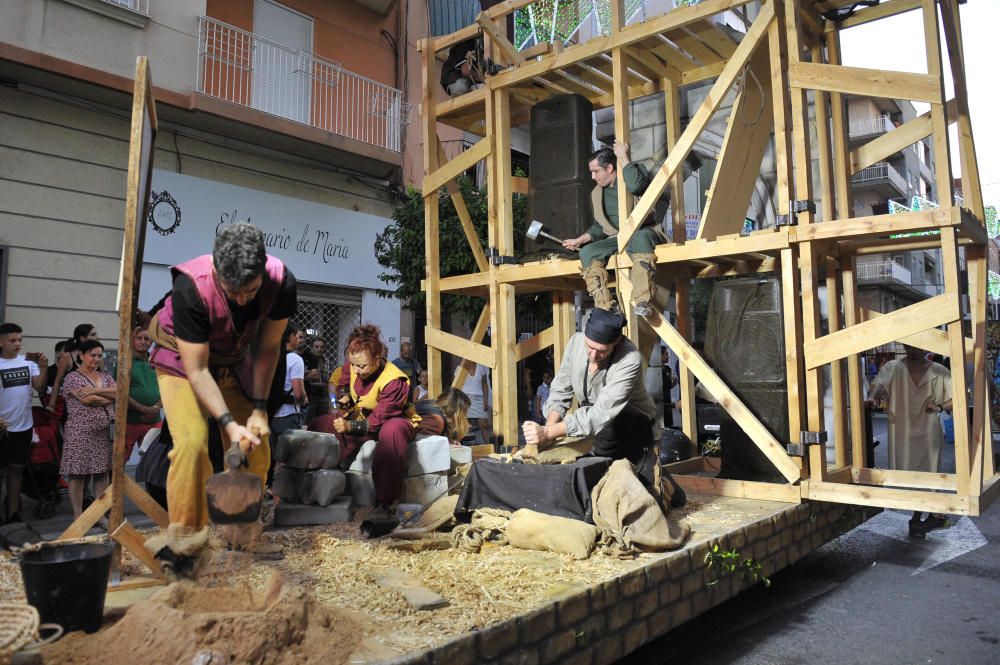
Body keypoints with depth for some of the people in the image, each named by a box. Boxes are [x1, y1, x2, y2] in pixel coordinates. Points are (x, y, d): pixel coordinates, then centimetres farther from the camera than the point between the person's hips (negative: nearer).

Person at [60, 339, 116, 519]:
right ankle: (78, 516, 7)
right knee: (78, 474, -1)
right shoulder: (72, 377, -2)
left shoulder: (105, 376, 15)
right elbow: (87, 400, -15)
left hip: (103, 432, 5)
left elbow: (119, 392, -2)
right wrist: (109, 398, -3)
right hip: (80, 433, -5)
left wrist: (95, 391, -12)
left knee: (102, 473, 7)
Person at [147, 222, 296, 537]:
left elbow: (267, 348, -13)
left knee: (256, 449, -1)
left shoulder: (281, 282, -27)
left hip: (234, 361, 4)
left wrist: (259, 409, -16)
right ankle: (183, 537, -9)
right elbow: (197, 370, -30)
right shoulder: (191, 287, -36)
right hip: (183, 359, -3)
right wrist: (229, 424, -35)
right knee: (192, 442, -24)